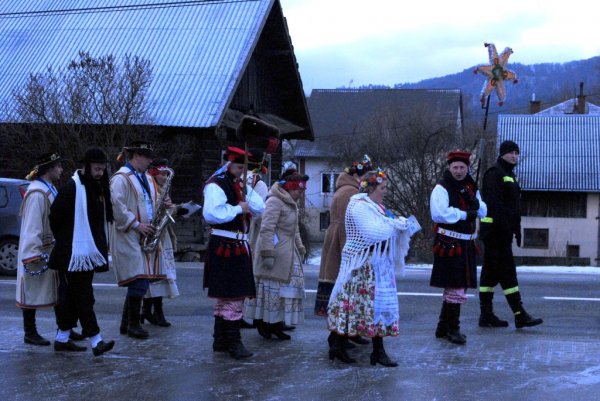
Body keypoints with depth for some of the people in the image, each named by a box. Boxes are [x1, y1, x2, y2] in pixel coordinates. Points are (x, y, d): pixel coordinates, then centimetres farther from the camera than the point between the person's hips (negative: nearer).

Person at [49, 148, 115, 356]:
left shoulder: (98, 187, 12)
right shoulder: (72, 188, -14)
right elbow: (55, 216, -12)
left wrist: (101, 244, 13)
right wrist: (64, 242, -3)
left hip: (90, 252, 8)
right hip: (74, 253, -8)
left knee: (71, 296, 13)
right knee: (83, 296, -7)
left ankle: (62, 338, 20)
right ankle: (96, 341, -8)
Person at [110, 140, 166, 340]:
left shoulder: (147, 179, 19)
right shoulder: (121, 178, -8)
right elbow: (117, 207, -16)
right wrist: (137, 225, -17)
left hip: (146, 237, 8)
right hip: (129, 238, -8)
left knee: (139, 282, 8)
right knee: (140, 282, -12)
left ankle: (126, 323, 18)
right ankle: (133, 324, 1)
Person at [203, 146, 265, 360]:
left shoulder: (240, 185, 16)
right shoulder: (215, 185, -10)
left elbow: (260, 208, 12)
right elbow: (211, 213, -25)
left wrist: (246, 193, -2)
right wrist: (238, 208, -17)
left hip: (239, 246, 9)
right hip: (224, 246, -9)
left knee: (225, 295, 14)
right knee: (233, 295, -9)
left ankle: (220, 341, 22)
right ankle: (233, 342, -3)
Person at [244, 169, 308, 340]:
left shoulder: (291, 204, 17)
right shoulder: (275, 202, -15)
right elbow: (267, 229, -21)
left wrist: (300, 249, 22)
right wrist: (268, 253, -25)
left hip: (288, 254, 10)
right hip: (275, 253, -10)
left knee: (287, 287, 8)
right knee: (271, 287, -3)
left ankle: (276, 324, 13)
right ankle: (262, 321, 8)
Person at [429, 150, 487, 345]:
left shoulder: (470, 187, 14)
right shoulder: (442, 188, -10)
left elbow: (483, 212, 13)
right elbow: (439, 213, -23)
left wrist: (476, 203, -8)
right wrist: (465, 214, -16)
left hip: (466, 244, 8)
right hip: (449, 244, -8)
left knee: (453, 288, 15)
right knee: (455, 288, -7)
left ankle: (443, 328, 27)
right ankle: (453, 329, 4)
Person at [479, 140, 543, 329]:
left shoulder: (510, 176, 22)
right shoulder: (494, 173, -9)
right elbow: (494, 202, -20)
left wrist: (517, 229, 19)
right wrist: (504, 226, -25)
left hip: (503, 231, 10)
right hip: (495, 229, -10)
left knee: (490, 272, 9)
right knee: (507, 271, -10)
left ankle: (486, 315, 11)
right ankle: (520, 315, -10)